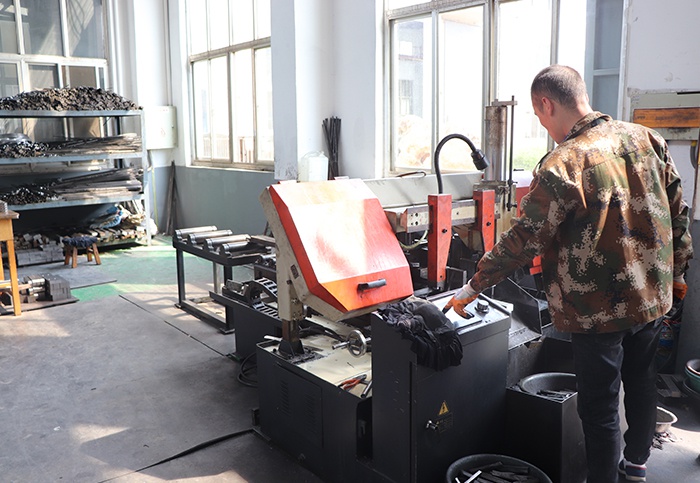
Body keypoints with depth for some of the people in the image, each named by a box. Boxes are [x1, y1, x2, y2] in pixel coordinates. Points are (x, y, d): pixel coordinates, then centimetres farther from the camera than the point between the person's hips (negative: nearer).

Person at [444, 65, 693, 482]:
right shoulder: (646, 139, -1)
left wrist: (475, 286, -10)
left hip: (601, 307, -8)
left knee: (599, 404, 8)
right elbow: (678, 210, 7)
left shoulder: (564, 163, -22)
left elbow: (524, 239, -21)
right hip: (653, 293, 8)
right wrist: (677, 269, 20)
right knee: (641, 379, 25)